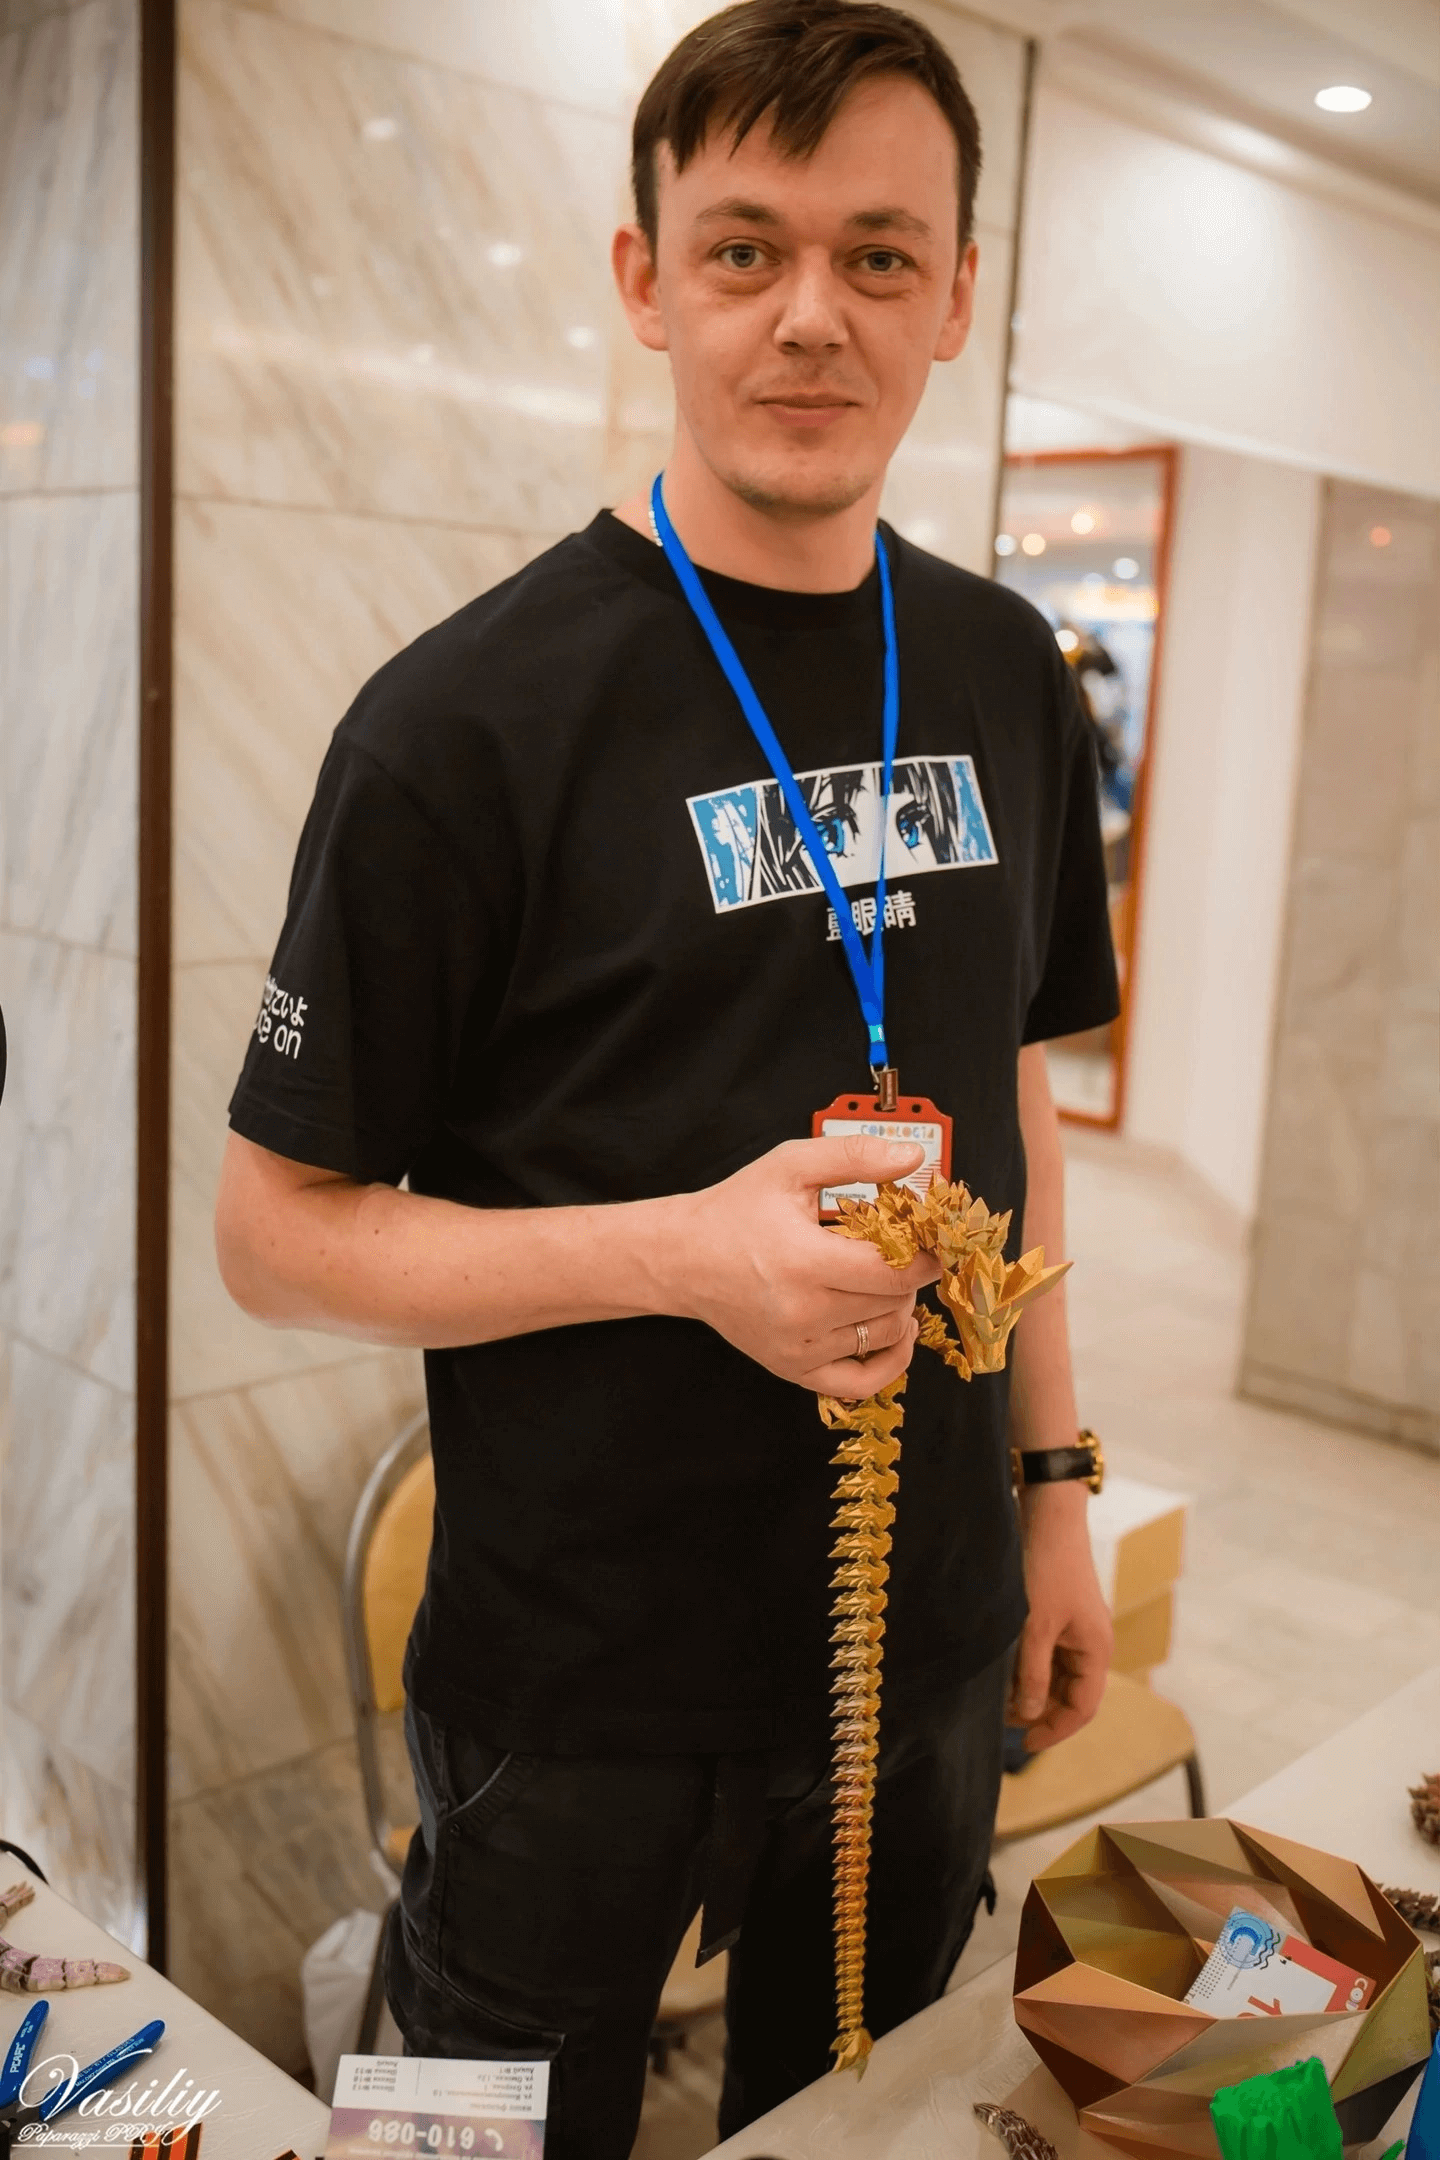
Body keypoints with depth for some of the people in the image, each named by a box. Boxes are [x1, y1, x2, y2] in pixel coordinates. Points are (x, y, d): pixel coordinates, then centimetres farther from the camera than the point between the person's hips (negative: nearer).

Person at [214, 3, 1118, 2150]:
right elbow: (279, 1229, -13)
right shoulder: (471, 719, -17)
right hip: (586, 1697, -4)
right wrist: (685, 1253, -27)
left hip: (929, 1649, 5)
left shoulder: (1003, 675, 1)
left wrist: (1055, 1476, 8)